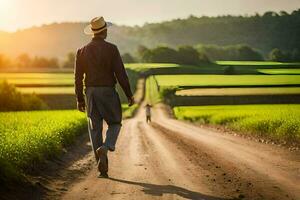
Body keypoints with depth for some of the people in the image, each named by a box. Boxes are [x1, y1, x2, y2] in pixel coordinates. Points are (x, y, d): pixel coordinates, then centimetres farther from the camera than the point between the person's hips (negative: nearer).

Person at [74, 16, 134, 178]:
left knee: (95, 129, 8)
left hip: (90, 93, 3)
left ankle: (102, 167, 6)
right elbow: (120, 73, -11)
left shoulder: (82, 51, 3)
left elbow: (78, 77, 5)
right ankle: (105, 148, -15)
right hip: (108, 92, -3)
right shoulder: (111, 49, -8)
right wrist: (129, 95, -3)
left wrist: (79, 99, 12)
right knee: (115, 124, 14)